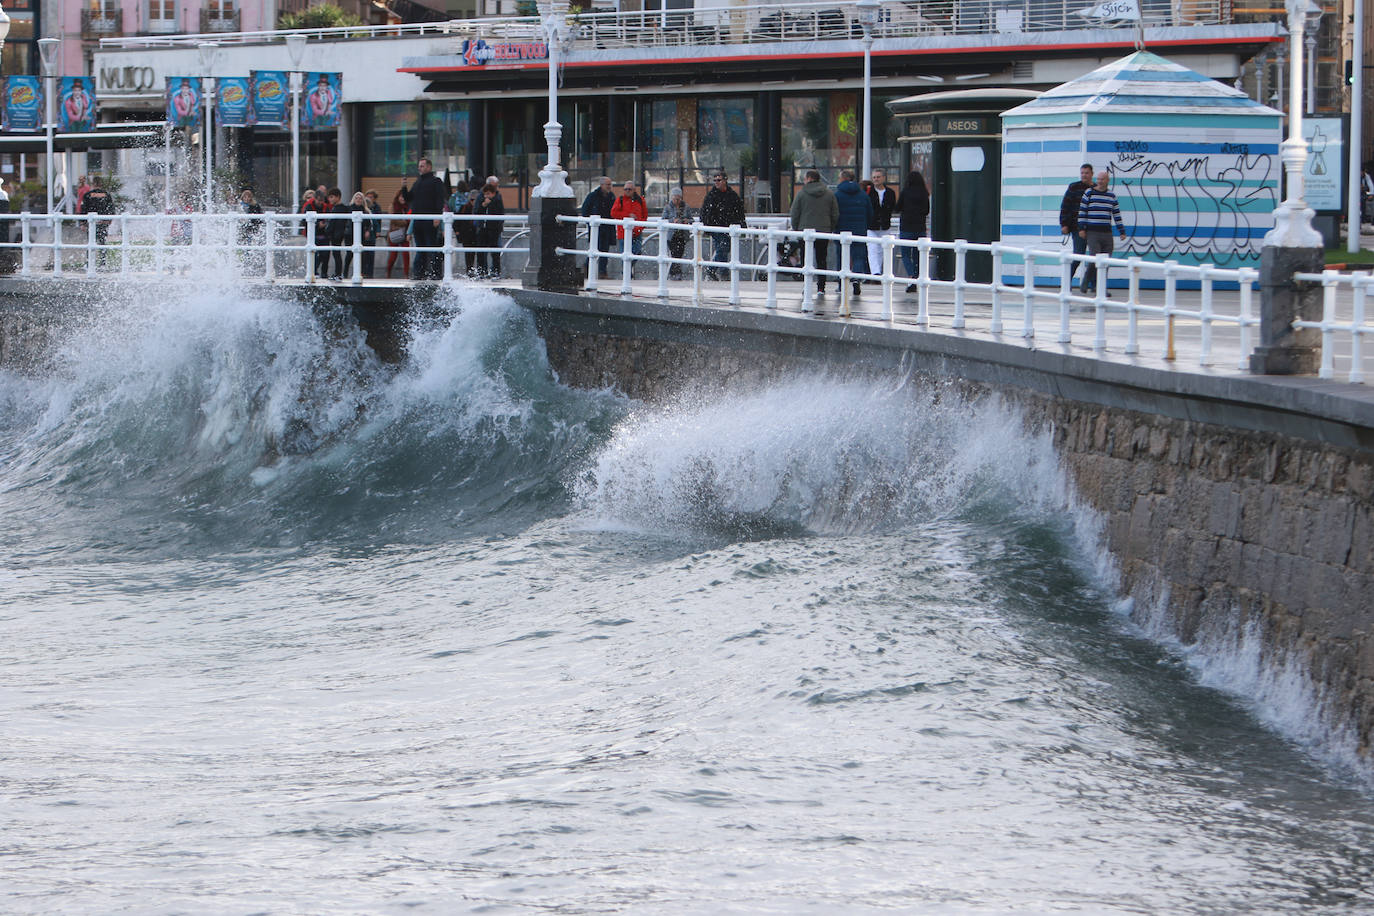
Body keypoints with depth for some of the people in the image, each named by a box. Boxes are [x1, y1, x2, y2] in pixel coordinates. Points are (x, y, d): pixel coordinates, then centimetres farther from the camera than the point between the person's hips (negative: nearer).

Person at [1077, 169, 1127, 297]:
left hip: (1107, 233, 4)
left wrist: (1122, 231, 11)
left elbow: (1117, 215, 15)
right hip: (1092, 233, -4)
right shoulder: (1089, 193, 1)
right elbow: (1082, 211, 1)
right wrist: (1081, 228, -6)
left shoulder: (1111, 196, 12)